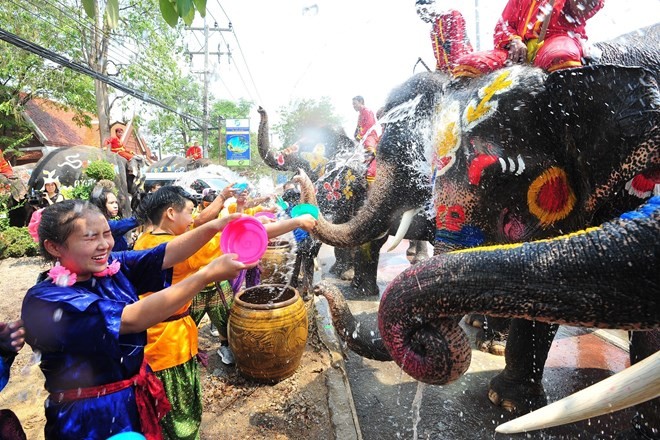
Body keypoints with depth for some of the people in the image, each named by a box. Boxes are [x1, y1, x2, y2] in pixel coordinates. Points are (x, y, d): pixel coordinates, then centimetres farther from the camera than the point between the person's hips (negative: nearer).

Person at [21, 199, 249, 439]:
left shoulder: (113, 266, -6)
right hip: (91, 417, -5)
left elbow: (166, 254, -14)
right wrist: (208, 274, -40)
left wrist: (214, 226, -31)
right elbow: (131, 320, -36)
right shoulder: (45, 300, -26)